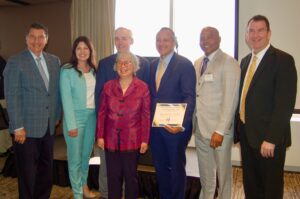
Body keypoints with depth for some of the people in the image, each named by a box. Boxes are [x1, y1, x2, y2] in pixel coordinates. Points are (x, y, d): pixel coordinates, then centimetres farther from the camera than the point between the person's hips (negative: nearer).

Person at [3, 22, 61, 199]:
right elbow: (12, 96, -11)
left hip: (49, 126, 5)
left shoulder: (54, 61, 8)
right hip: (27, 128, -5)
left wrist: (57, 117, 10)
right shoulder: (15, 62, -7)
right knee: (28, 173, 9)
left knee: (46, 170, 15)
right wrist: (18, 127, -14)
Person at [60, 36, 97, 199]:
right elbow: (66, 99, -12)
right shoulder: (67, 71, -8)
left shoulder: (94, 70, 8)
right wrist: (71, 124, -16)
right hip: (76, 117, -5)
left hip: (92, 116, 5)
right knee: (75, 157, 5)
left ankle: (84, 185, 36)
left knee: (87, 154, 18)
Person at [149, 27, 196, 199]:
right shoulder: (153, 65, 10)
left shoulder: (185, 64, -10)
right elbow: (151, 94, 13)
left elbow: (189, 97, -16)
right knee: (160, 166, 17)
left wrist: (182, 124, -27)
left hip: (175, 126, -6)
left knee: (176, 167, 10)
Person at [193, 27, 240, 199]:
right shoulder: (198, 63, 10)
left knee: (223, 170, 10)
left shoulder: (229, 63, -11)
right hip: (199, 127, 6)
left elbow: (231, 100, -17)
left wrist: (220, 130, -20)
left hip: (218, 129, -6)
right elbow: (194, 95, 11)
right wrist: (192, 122, 4)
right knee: (205, 172, 18)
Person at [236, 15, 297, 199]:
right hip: (247, 134, 6)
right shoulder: (245, 61, 11)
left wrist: (271, 138, -21)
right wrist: (239, 129, 10)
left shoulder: (283, 60, -12)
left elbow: (285, 104, -18)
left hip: (268, 137, -6)